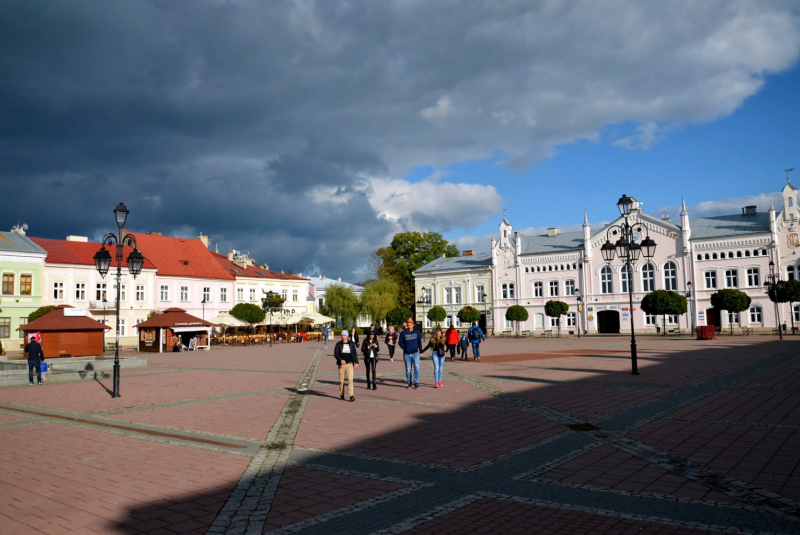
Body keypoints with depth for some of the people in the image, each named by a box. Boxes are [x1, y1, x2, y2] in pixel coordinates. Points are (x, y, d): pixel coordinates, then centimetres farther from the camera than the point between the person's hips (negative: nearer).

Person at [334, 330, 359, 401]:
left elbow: (355, 353, 10)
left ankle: (351, 395, -13)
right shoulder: (338, 344, 4)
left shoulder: (351, 343, 7)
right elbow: (335, 354, -2)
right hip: (341, 365, 1)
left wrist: (356, 362, 1)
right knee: (341, 380, 6)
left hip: (349, 364, -1)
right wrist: (341, 360, -18)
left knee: (350, 379, -11)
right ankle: (341, 394, 19)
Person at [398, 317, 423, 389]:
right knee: (408, 369, 7)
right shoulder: (403, 333, 2)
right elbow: (400, 342, 5)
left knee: (417, 367, -11)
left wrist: (421, 351, 6)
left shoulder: (417, 332, 5)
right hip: (406, 354, 1)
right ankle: (409, 383, 18)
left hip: (415, 353, 0)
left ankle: (416, 382, -2)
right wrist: (405, 348, -6)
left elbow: (419, 342, 9)